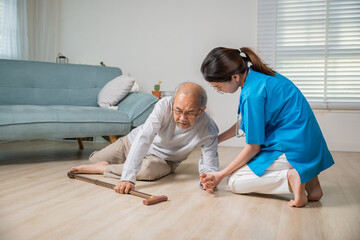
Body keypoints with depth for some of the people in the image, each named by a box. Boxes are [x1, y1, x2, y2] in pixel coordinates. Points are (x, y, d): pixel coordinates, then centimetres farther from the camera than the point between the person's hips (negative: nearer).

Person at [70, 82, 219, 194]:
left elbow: (210, 167, -24)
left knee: (148, 169, -38)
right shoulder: (164, 105, -34)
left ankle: (102, 168, -15)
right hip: (134, 142, 2)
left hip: (163, 158, -1)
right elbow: (144, 138, -41)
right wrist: (128, 177, -51)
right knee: (95, 159, 11)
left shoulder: (209, 130, -30)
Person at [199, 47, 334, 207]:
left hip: (292, 151, -9)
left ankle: (291, 177, -16)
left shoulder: (253, 93, -22)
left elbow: (253, 147, -14)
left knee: (233, 183, -1)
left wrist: (220, 175, -6)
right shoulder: (260, 75, 6)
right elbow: (243, 123, 19)